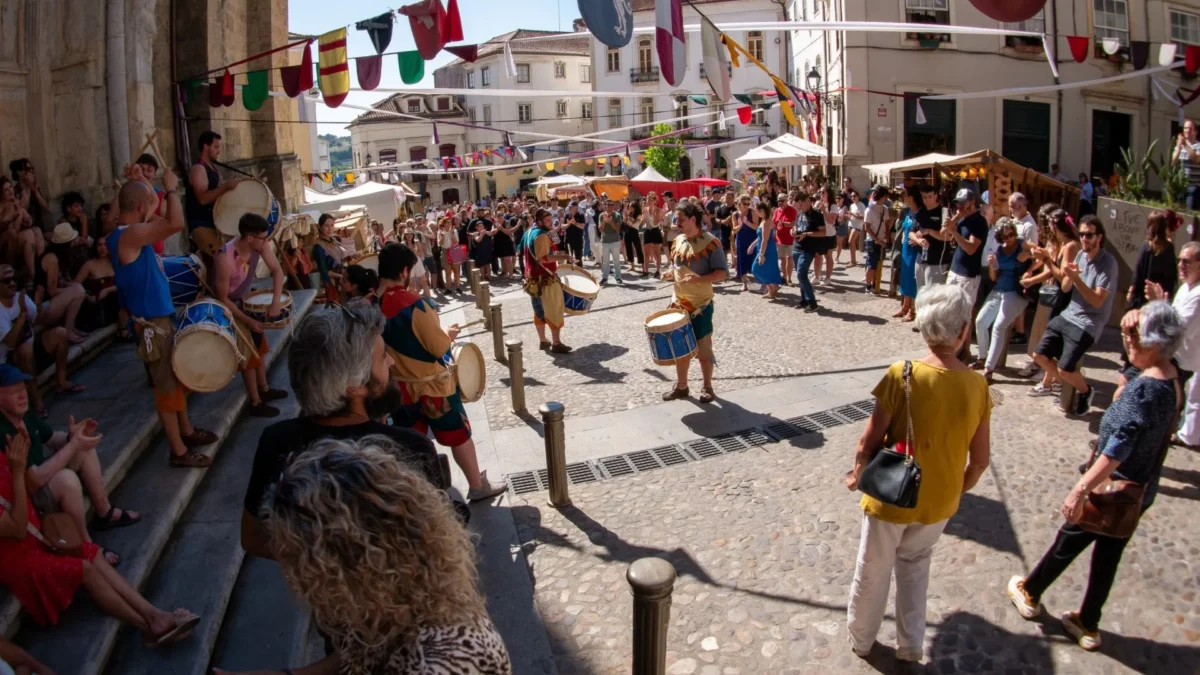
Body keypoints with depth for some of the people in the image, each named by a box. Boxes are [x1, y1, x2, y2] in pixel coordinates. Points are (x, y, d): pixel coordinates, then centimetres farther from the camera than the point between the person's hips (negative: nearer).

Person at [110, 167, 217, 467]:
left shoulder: (128, 233, 7)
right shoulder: (130, 235, -24)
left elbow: (159, 221, 27)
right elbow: (176, 223, -35)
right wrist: (171, 189, -23)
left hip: (161, 317, 10)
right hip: (152, 323, -10)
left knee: (178, 376, 22)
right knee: (167, 385, -1)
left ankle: (186, 430, 38)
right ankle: (179, 451, 10)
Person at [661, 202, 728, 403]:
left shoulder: (710, 242, -14)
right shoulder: (678, 241, 6)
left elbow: (723, 273, -16)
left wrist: (699, 279, -30)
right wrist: (671, 273, -4)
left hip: (701, 304, -6)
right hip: (679, 303, 6)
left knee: (703, 347, 5)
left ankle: (707, 387, 21)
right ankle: (681, 386, 25)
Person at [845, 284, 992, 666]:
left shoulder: (902, 376, -23)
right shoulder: (977, 386, -13)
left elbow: (870, 441, -18)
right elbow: (980, 459, -4)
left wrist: (858, 475, 2)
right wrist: (958, 491, 15)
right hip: (939, 503, 3)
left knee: (873, 572, 20)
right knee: (915, 564, 29)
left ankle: (861, 639, 41)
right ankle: (911, 646, 38)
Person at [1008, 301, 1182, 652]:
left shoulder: (1143, 390, -30)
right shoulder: (1171, 377, -5)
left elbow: (1116, 452, -36)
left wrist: (1081, 489, -34)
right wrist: (1139, 321, -8)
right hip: (1141, 491, 7)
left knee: (1068, 542, 14)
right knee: (1108, 556, 19)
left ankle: (1029, 593, 36)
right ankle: (1088, 625, 34)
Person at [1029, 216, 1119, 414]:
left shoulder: (1108, 262, -16)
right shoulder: (1081, 255, 5)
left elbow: (1097, 301, -22)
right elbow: (1065, 288, 7)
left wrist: (1076, 277, -30)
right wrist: (1068, 275, -11)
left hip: (1088, 324, -7)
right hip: (1068, 315, 7)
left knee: (1064, 369, -14)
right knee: (1039, 355, 6)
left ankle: (1085, 391, 16)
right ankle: (1047, 384, 34)